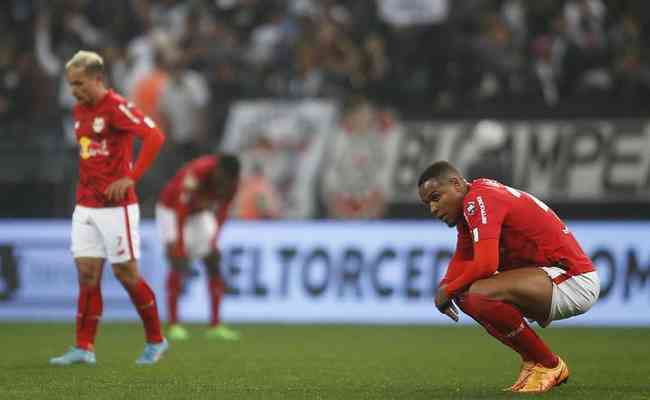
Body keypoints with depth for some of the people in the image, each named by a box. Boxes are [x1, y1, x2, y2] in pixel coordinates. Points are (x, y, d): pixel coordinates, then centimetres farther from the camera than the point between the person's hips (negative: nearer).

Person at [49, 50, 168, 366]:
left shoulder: (116, 107, -13)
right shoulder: (79, 110, 11)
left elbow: (154, 137, -24)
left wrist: (131, 178, -22)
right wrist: (84, 187, 16)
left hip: (116, 206, -7)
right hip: (85, 207, 7)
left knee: (126, 274, 0)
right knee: (87, 274, 1)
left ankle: (155, 341, 16)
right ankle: (84, 348, 1)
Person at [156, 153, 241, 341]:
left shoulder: (231, 181, -20)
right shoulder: (196, 173, -38)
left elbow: (222, 212, -5)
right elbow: (181, 212, -38)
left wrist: (214, 240, -11)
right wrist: (179, 247, -39)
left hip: (201, 211, 6)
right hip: (171, 210, -6)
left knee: (213, 263, -5)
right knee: (177, 265, -17)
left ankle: (215, 325, -3)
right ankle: (173, 324, -14)